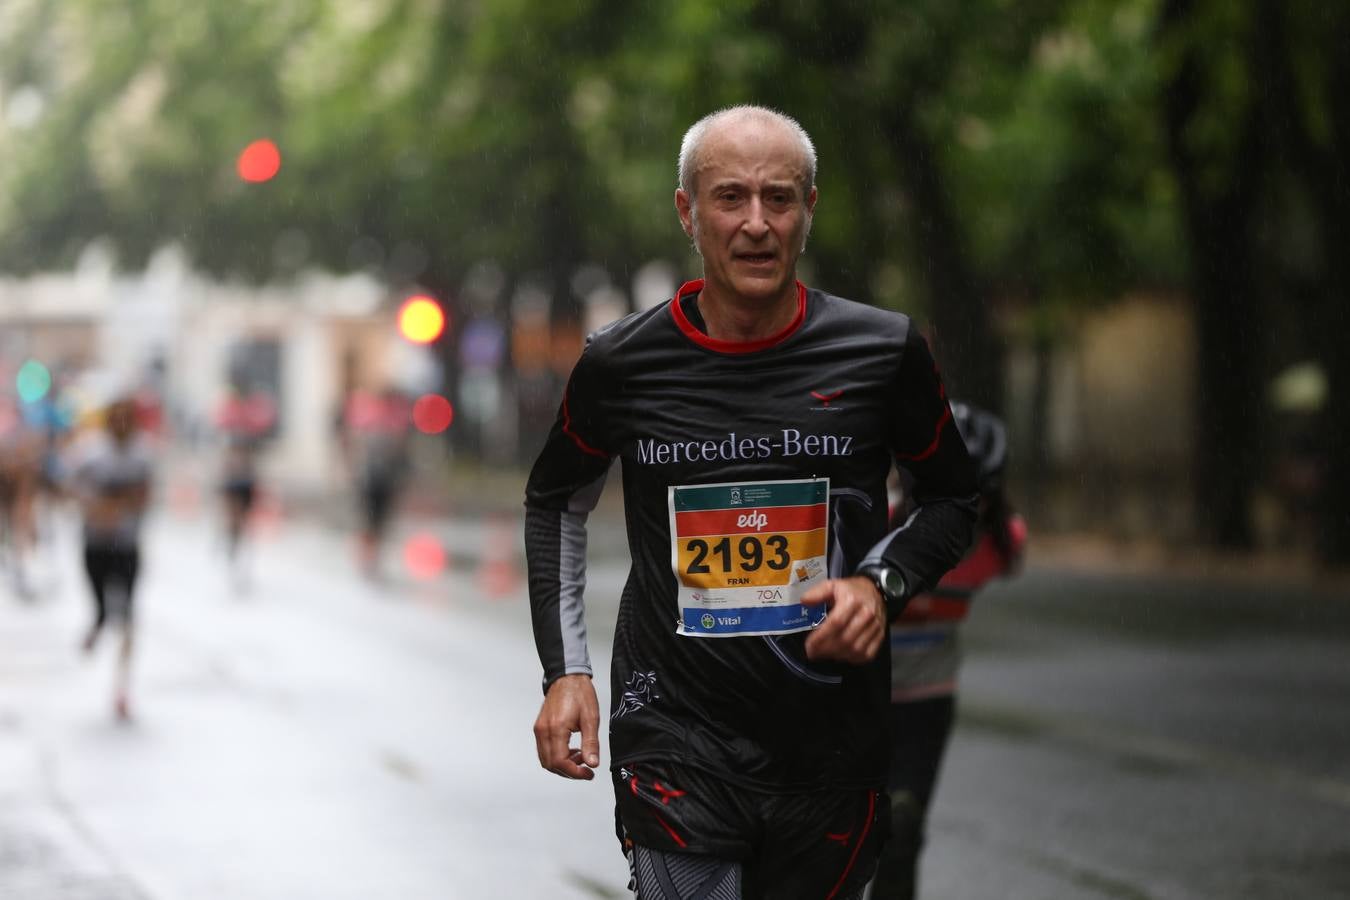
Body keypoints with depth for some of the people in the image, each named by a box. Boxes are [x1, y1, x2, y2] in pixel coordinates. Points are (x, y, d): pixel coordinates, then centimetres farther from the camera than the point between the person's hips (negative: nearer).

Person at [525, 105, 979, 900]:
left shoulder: (883, 351, -3)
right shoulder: (623, 364, -2)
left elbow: (953, 498, 12)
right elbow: (556, 501, 15)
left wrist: (883, 583, -7)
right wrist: (566, 669, 6)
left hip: (834, 742, 2)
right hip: (678, 739, -1)